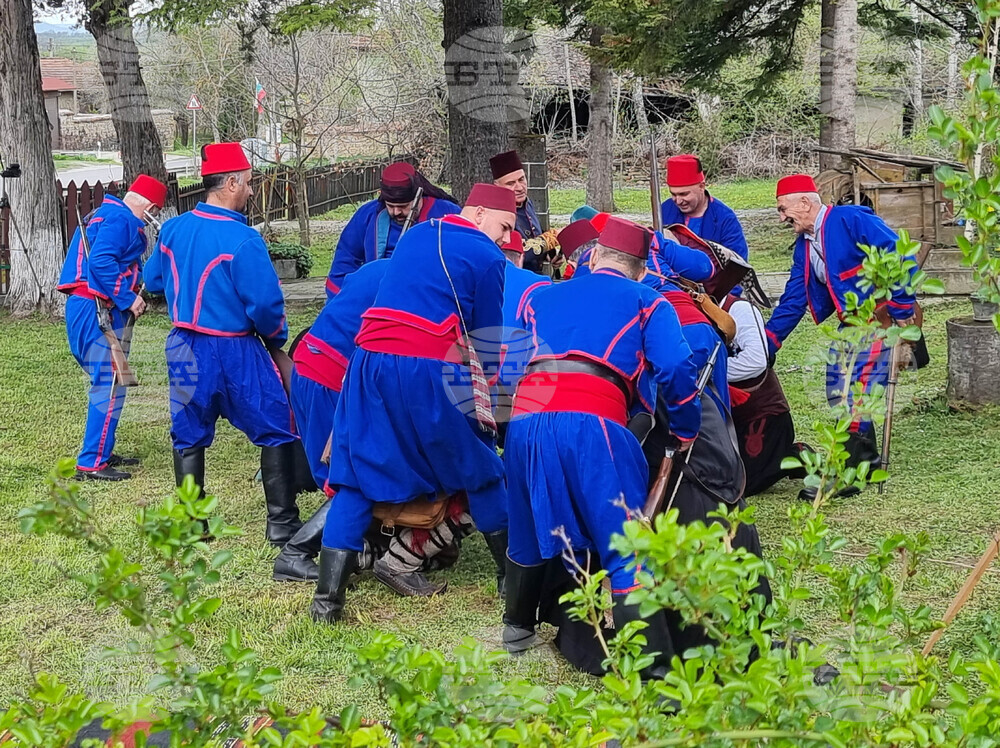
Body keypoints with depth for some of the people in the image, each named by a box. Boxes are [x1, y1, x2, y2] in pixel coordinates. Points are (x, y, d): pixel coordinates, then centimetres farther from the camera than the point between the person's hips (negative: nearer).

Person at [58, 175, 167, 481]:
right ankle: (91, 463, -6)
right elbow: (101, 262, -25)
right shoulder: (121, 219, -13)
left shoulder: (105, 214, 19)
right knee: (110, 387, -8)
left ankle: (102, 452, 26)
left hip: (84, 308, 11)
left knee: (108, 384, 18)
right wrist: (128, 299, -19)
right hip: (97, 312, -11)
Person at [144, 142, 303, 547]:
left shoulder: (173, 229, 0)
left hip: (184, 348, 6)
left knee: (189, 435, 16)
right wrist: (277, 338, 0)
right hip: (234, 352, -6)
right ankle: (282, 524, 9)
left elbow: (153, 280, 15)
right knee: (277, 432, 7)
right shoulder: (243, 240, -20)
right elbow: (265, 303, -20)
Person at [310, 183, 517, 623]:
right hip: (429, 371, -5)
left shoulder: (415, 235, 20)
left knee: (356, 477, 9)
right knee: (478, 468, 14)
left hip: (368, 362, 5)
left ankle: (328, 597, 1)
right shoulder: (486, 257, 2)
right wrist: (486, 389, 22)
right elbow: (487, 336, 6)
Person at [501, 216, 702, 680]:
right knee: (627, 552, -2)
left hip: (524, 422, 4)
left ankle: (517, 626, 45)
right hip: (592, 424, -4)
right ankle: (655, 669, -8)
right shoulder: (647, 303, 17)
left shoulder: (540, 297, 30)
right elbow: (676, 371, 3)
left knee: (529, 531, 27)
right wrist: (684, 434, 14)